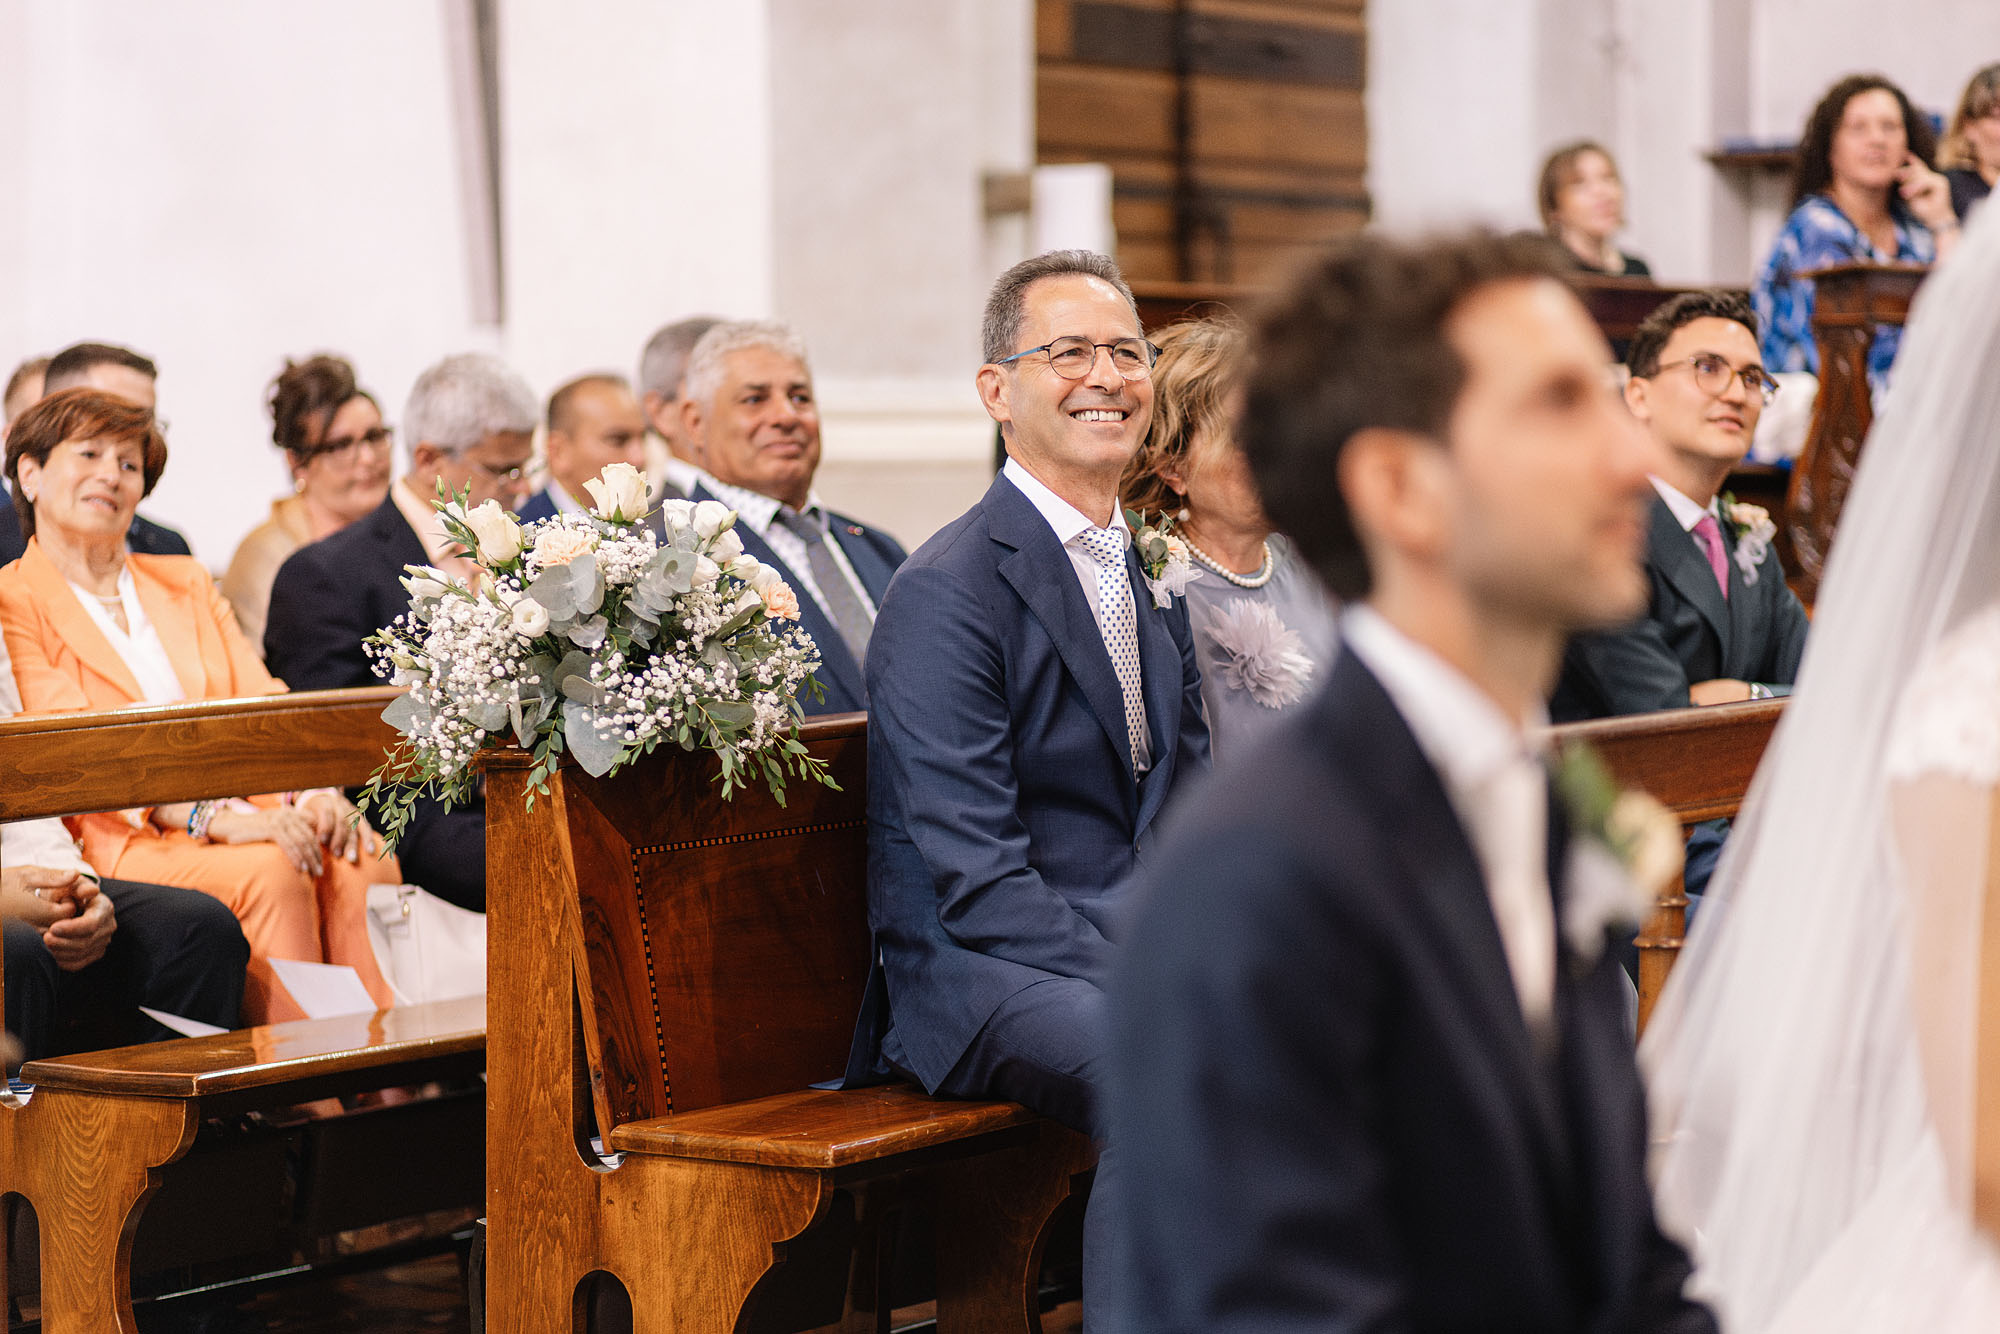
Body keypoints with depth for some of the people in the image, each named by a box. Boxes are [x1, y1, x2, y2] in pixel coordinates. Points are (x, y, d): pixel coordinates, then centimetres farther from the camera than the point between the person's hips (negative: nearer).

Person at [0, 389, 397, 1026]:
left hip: (247, 818, 5)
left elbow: (263, 703, 13)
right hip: (119, 842, -5)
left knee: (363, 859, -26)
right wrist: (213, 817, -22)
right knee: (271, 873, -33)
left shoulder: (188, 584, 25)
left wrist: (315, 789, -10)